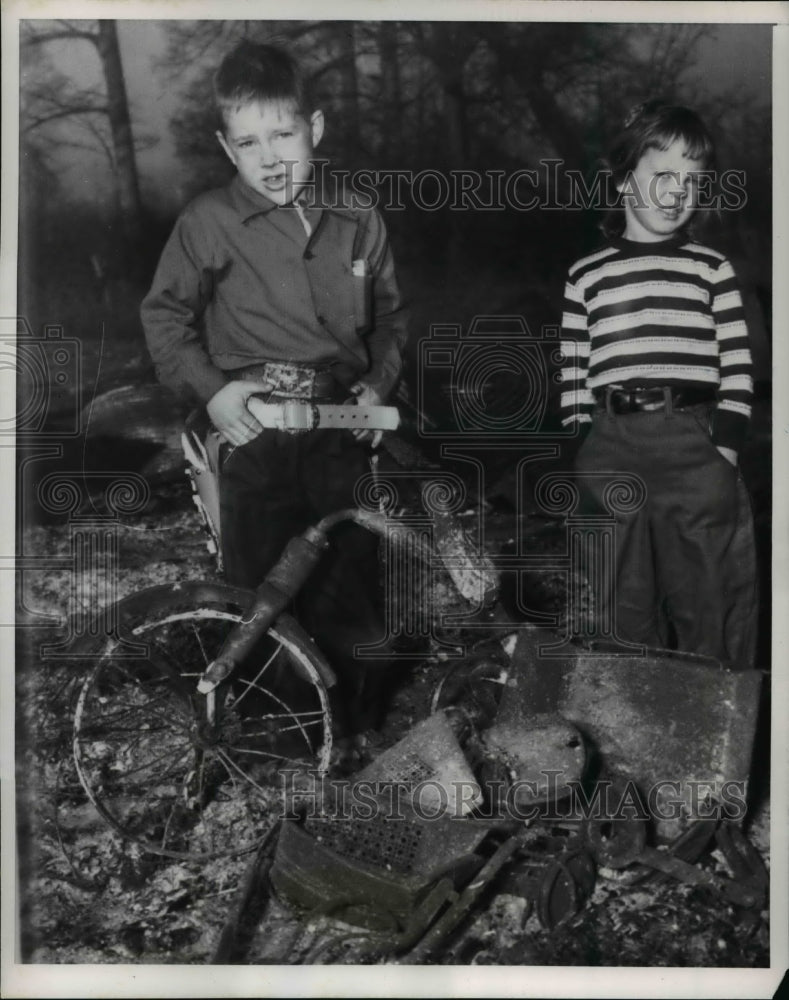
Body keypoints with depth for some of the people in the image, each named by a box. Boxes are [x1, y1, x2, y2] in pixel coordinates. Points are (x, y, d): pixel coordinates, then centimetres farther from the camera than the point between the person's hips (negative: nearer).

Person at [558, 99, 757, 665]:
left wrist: (726, 447, -4)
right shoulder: (587, 276, 13)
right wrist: (583, 449, 3)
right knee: (626, 611, 7)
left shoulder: (713, 269, 11)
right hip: (612, 445, 1)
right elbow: (573, 372, 12)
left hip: (693, 438, -1)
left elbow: (736, 366, 6)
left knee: (708, 607, -1)